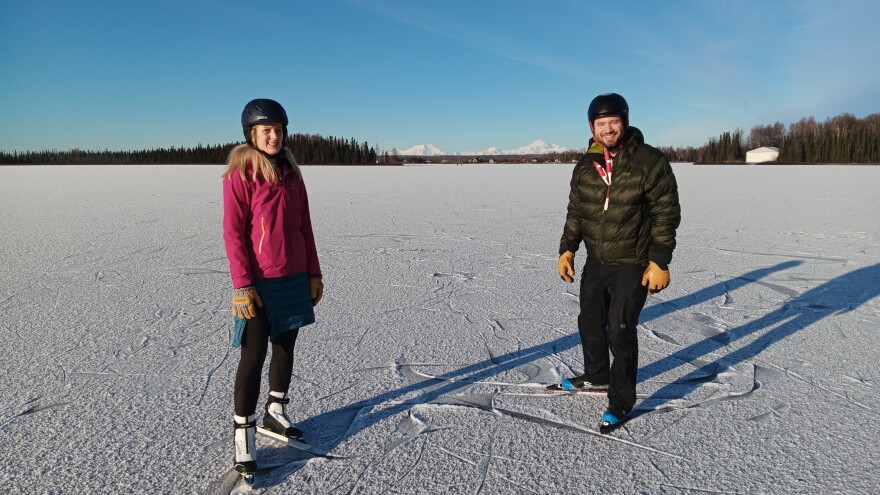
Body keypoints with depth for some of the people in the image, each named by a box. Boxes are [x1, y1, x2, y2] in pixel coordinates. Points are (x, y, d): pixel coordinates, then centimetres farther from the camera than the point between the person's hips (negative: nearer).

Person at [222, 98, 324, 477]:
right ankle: (243, 435, 14)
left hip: (294, 278, 6)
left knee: (285, 348, 16)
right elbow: (233, 232, -12)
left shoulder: (291, 172, 9)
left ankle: (276, 413, 35)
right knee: (253, 357, 0)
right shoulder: (240, 173, -8)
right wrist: (242, 285, -16)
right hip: (259, 283, -6)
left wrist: (313, 273, 11)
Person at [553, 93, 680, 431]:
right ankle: (597, 379, 42)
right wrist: (567, 250, 3)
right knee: (589, 322, 18)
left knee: (620, 330, -4)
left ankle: (621, 400, 15)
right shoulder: (585, 166, 3)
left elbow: (666, 214, -11)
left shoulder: (649, 161, -12)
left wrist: (659, 261, -16)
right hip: (595, 263, 6)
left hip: (633, 266, -6)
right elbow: (575, 212, 12)